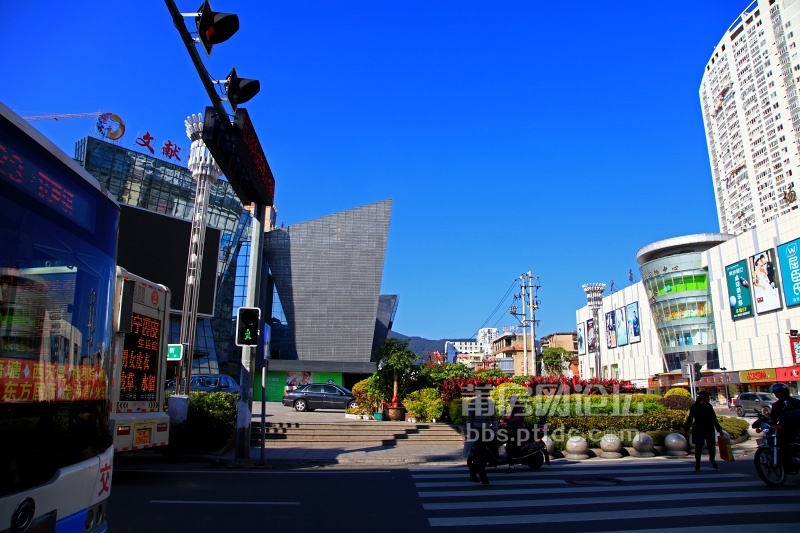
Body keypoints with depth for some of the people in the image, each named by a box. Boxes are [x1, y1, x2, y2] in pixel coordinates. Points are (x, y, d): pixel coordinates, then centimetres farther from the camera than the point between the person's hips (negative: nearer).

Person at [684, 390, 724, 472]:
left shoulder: (709, 406, 5)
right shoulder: (694, 407, -7)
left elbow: (714, 419, 13)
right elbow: (689, 419, -4)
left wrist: (719, 429, 13)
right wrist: (686, 430, -7)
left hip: (709, 430, 4)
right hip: (699, 430, -4)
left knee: (712, 447, 7)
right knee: (698, 447, 0)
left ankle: (712, 460, 38)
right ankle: (697, 465, 12)